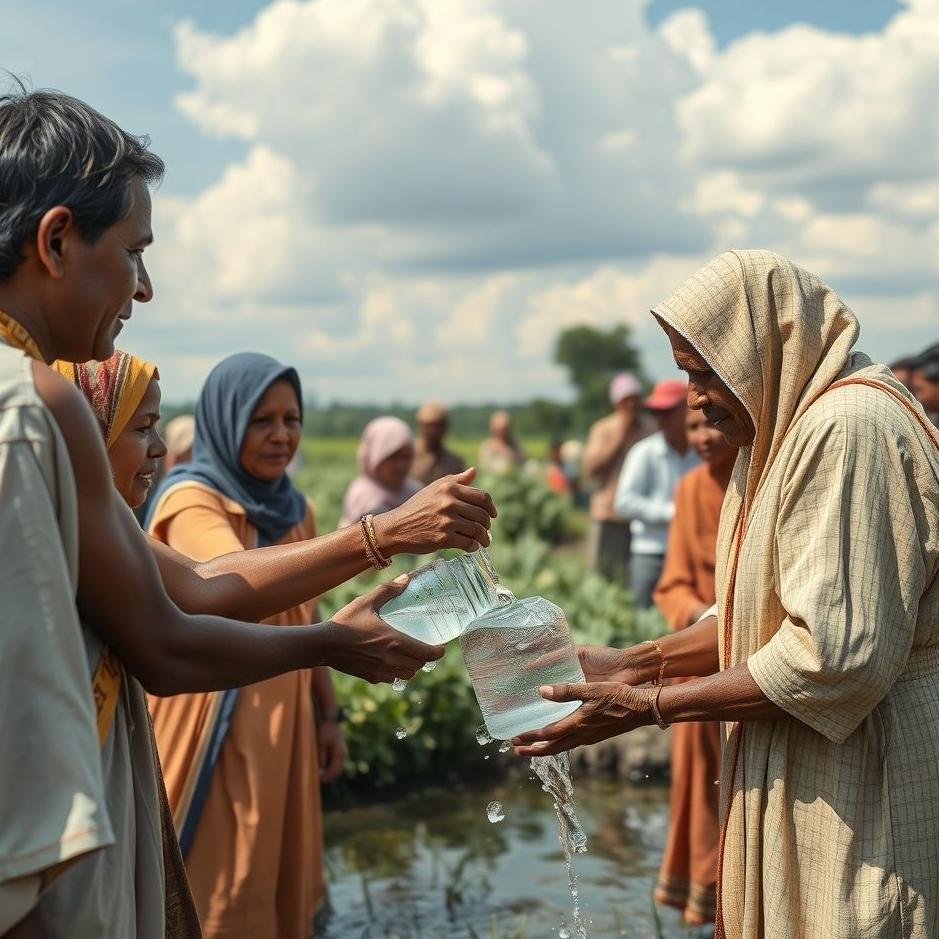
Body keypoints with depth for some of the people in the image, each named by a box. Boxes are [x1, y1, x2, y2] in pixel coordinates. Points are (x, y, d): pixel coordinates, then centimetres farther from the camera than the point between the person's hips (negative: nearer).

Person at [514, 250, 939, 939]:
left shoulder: (851, 425, -20)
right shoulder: (788, 427, 12)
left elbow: (835, 655, -25)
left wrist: (649, 706, -18)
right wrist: (637, 662, 8)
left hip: (863, 773, -9)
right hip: (800, 770, 9)